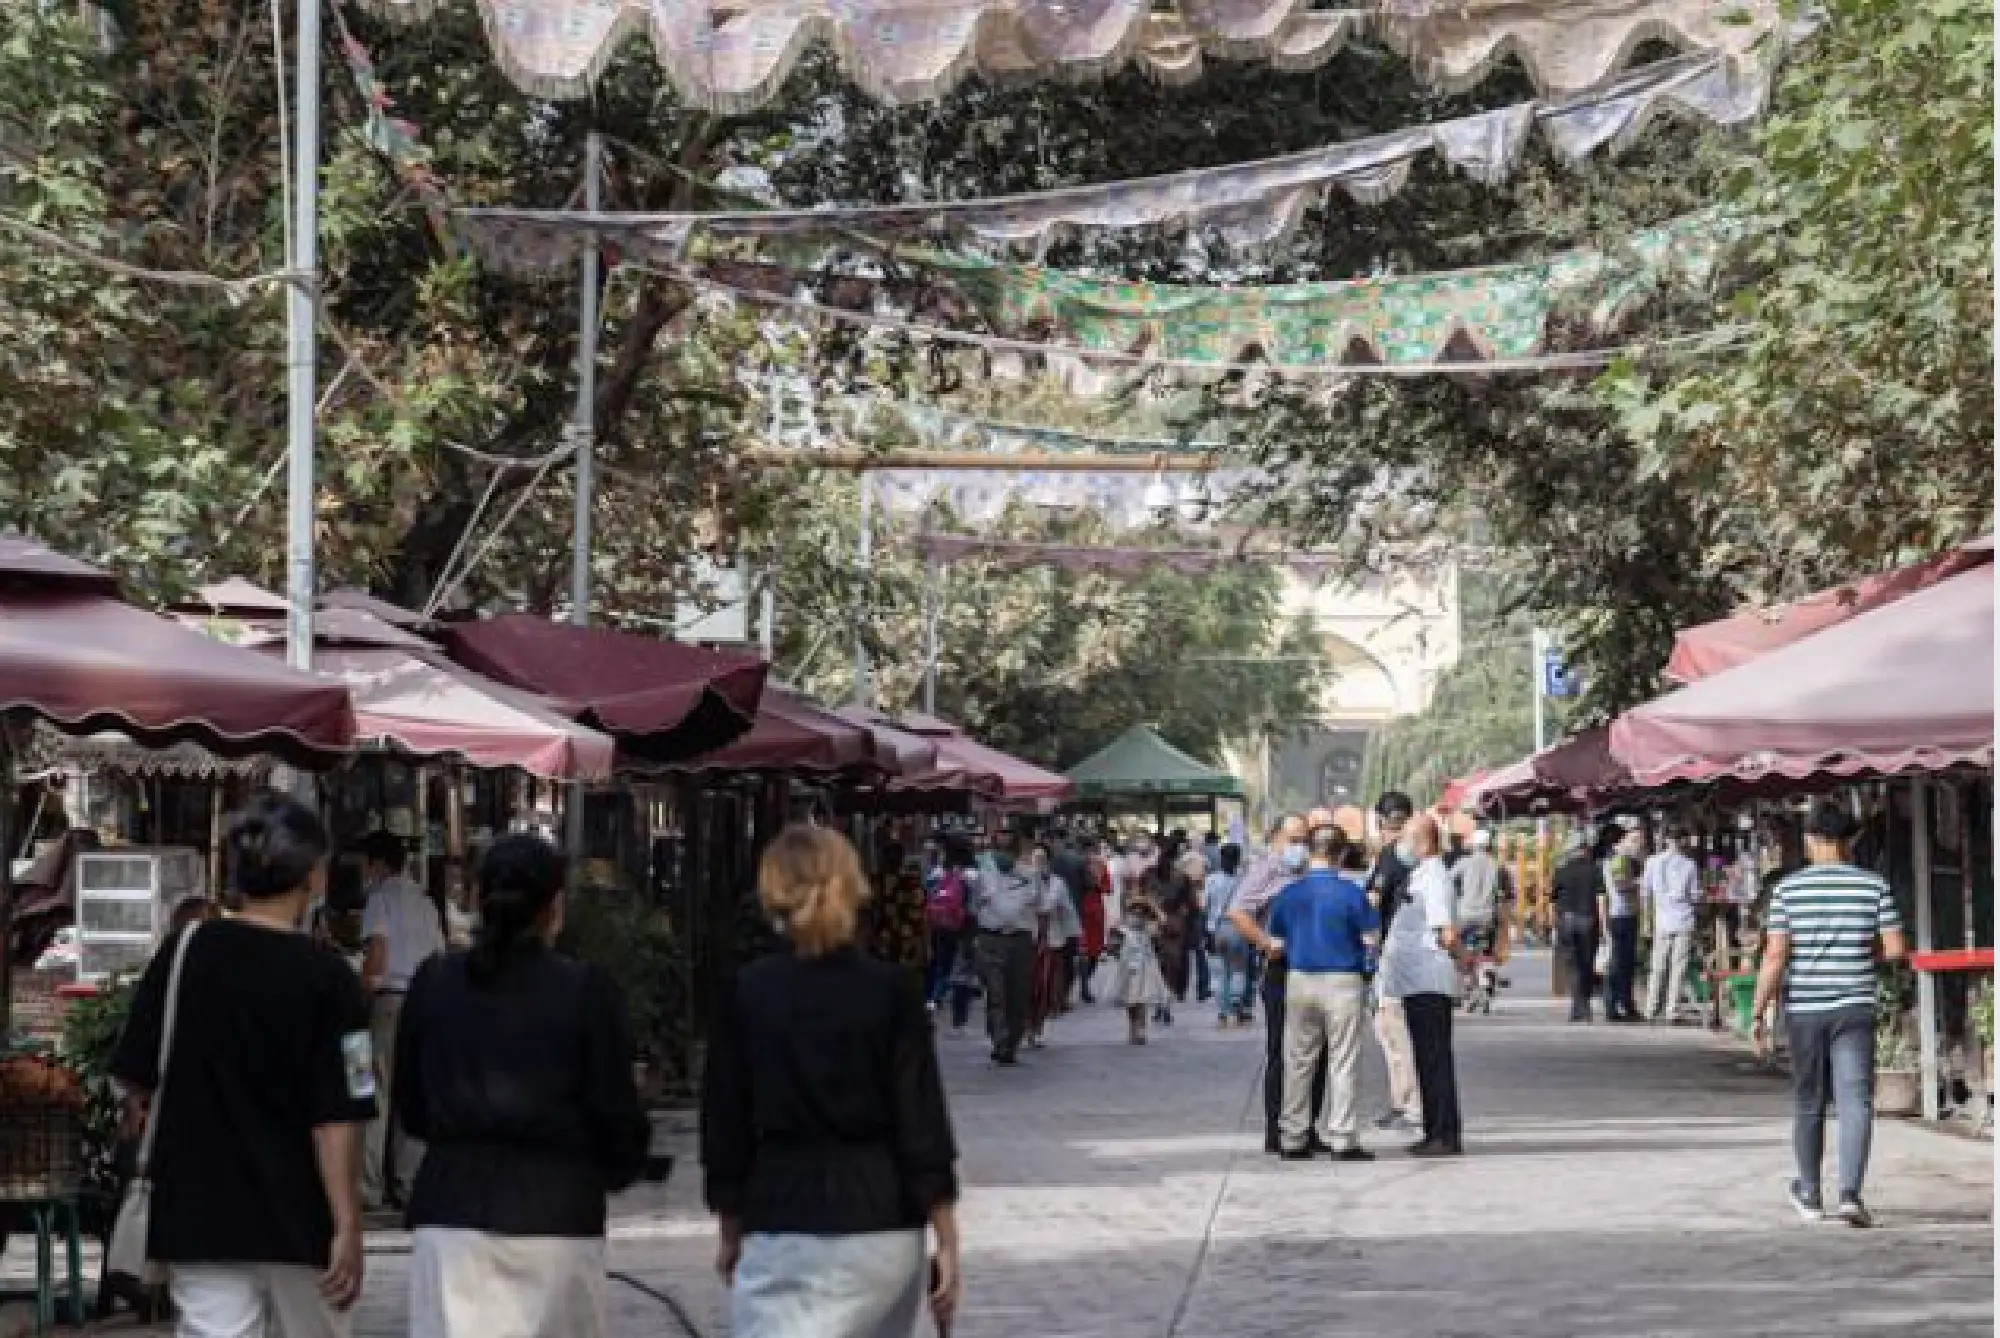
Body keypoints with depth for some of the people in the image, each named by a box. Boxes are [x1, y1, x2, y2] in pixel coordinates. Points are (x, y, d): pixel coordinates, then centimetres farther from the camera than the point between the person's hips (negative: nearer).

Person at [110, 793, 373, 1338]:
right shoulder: (329, 979, -11)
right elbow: (336, 1120, -14)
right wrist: (348, 1226, -10)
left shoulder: (183, 953, -3)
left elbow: (135, 1084, 3)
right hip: (297, 1219, -1)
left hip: (197, 1215, 2)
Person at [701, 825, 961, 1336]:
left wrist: (730, 1232, 16)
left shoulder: (747, 994, -2)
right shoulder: (890, 993, -5)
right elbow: (923, 1125, -5)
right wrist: (947, 1243, 1)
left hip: (780, 1223, -1)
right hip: (881, 1222, 1)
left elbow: (725, 1122, 4)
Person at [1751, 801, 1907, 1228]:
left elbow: (1775, 956, -8)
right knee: (1855, 1102, -3)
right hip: (1855, 1009, -1)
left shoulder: (1788, 888, -4)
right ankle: (1850, 1192, -20)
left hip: (1803, 1010, 1)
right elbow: (1896, 949, -4)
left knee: (1808, 1104, 13)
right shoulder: (1873, 886, -2)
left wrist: (1758, 1013, -4)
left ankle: (1809, 1195, 26)